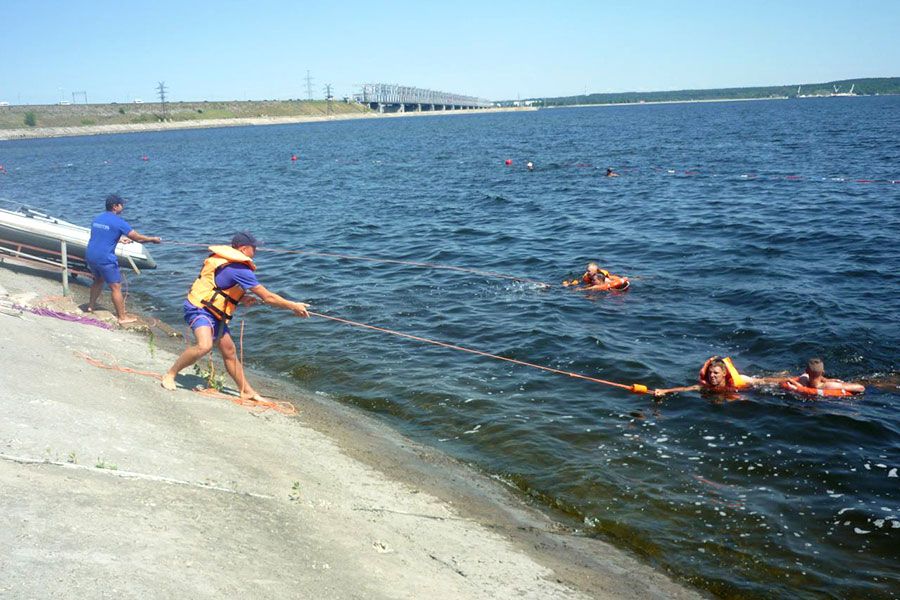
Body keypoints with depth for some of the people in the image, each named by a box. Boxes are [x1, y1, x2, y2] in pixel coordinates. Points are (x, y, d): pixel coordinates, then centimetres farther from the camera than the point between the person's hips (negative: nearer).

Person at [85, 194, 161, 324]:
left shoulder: (96, 219, 11)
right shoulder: (118, 222, -12)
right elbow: (138, 238, -10)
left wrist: (119, 239, 34)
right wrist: (153, 239, 5)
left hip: (90, 256, 8)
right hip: (105, 259, -8)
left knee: (98, 280, 31)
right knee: (116, 287, 0)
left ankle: (91, 305, 42)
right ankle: (122, 317, 3)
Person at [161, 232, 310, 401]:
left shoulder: (224, 260, 9)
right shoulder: (240, 269, -19)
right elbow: (267, 297, -16)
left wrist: (241, 298, 9)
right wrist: (293, 306, -8)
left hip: (212, 312, 10)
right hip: (199, 309, -10)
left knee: (229, 350, 14)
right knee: (204, 346, -31)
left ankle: (246, 391, 24)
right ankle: (170, 374, -11)